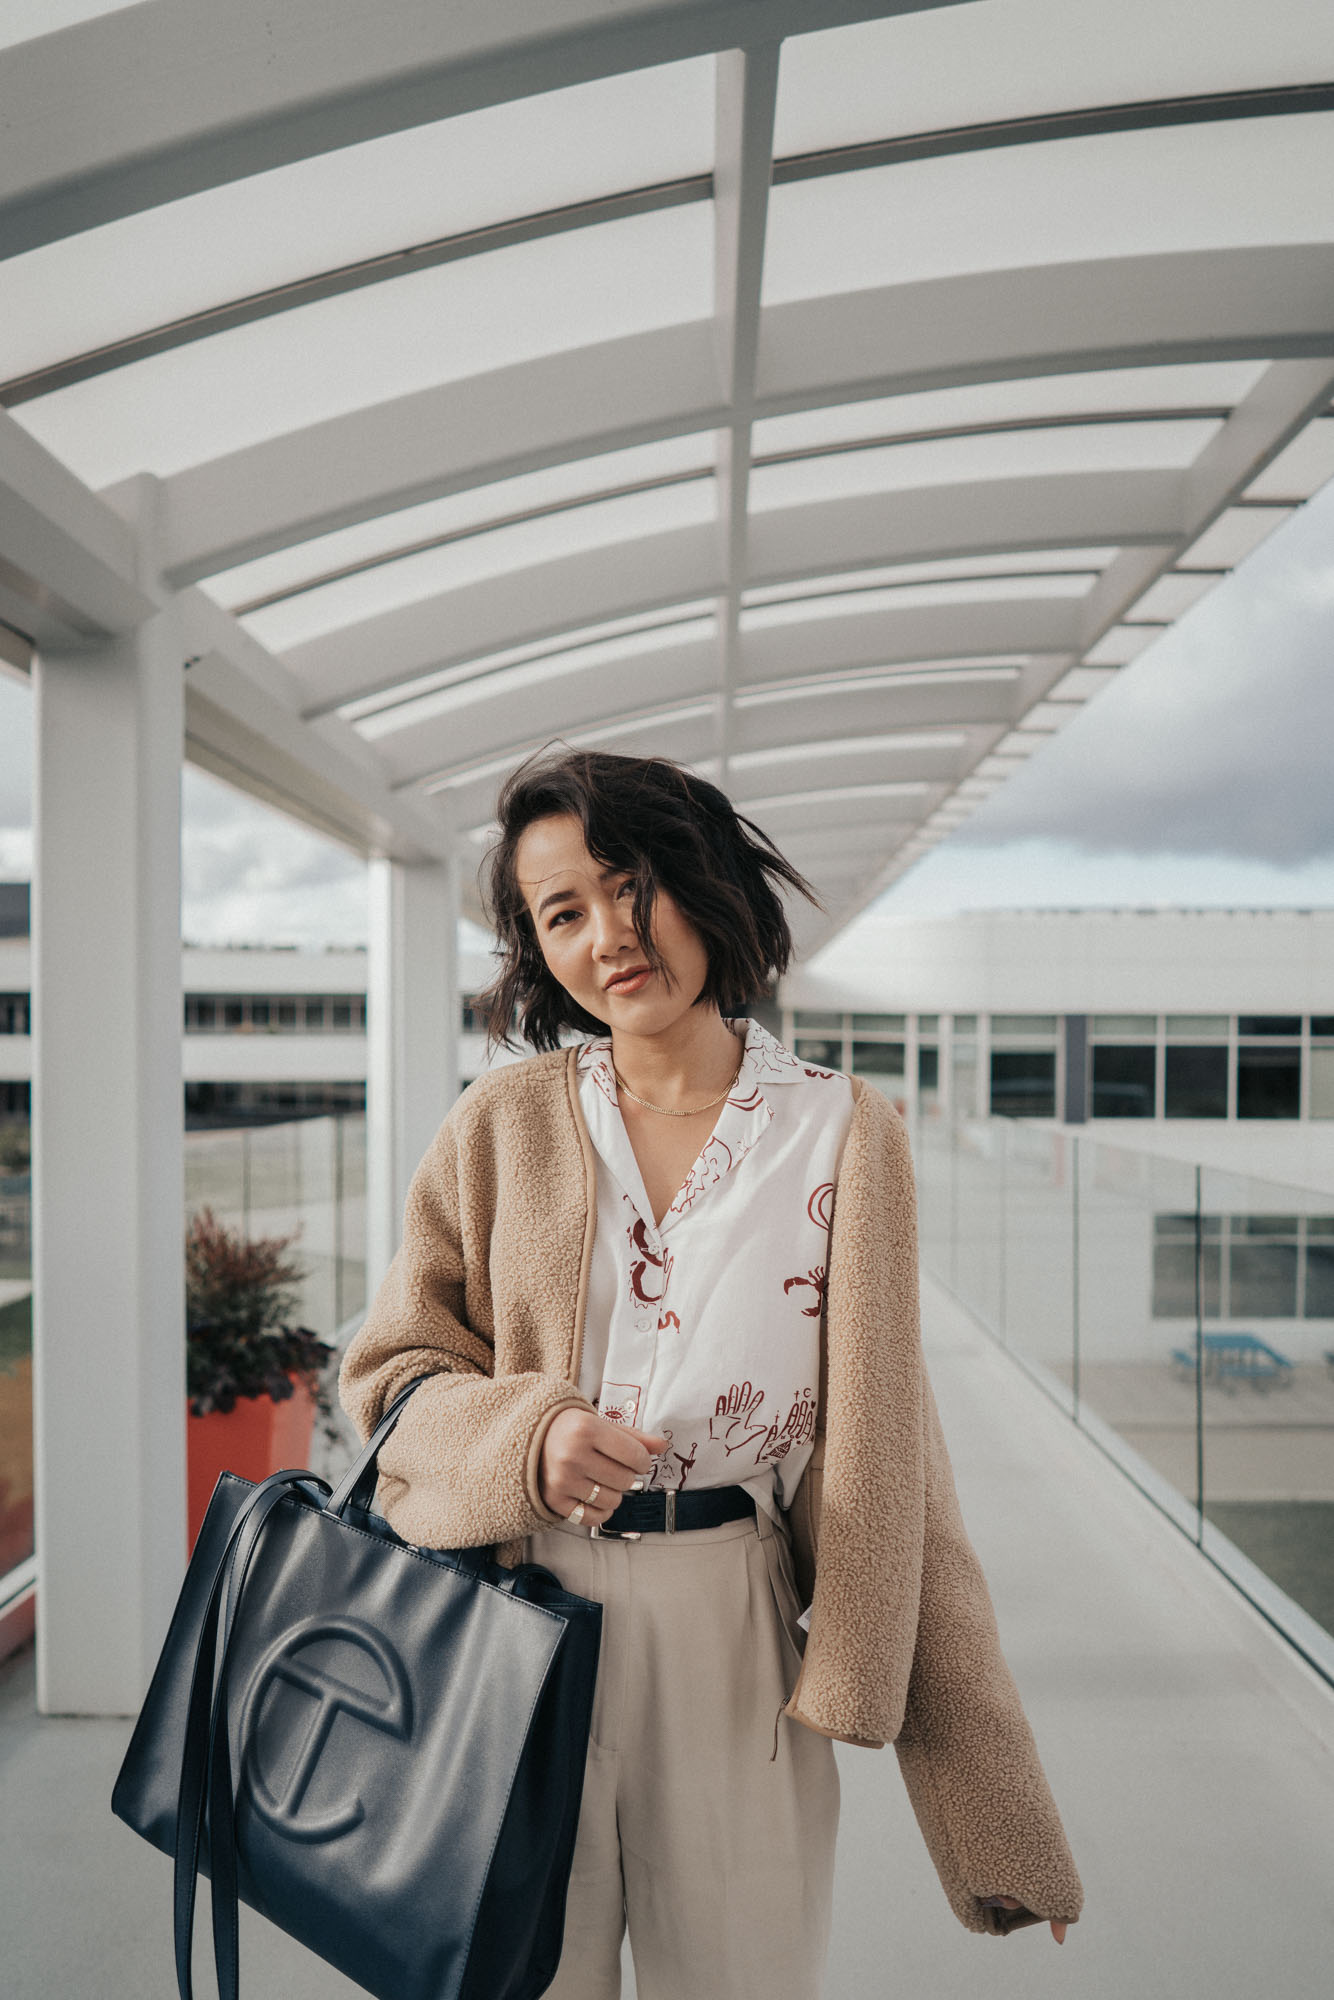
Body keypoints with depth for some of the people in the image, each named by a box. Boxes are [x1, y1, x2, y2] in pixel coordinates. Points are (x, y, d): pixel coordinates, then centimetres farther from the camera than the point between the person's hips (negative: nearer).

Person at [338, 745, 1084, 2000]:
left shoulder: (843, 1134, -4)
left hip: (735, 1632, 0)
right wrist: (524, 1437, -17)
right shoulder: (500, 1124, -1)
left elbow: (882, 1451, -1)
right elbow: (391, 1369, 5)